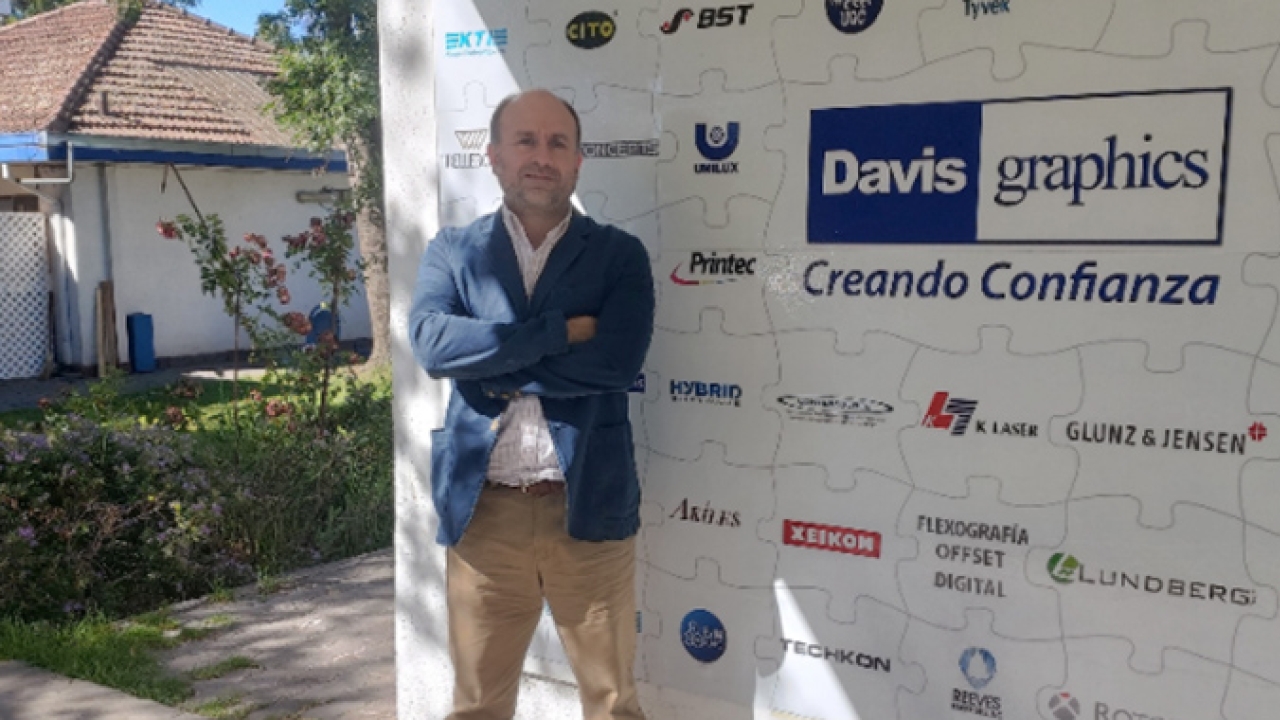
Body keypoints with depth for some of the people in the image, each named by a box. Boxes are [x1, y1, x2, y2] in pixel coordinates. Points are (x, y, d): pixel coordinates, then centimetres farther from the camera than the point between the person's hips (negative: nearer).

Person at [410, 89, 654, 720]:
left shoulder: (619, 254, 2)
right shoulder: (452, 250, 5)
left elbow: (617, 361, -14)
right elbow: (432, 343, -14)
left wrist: (491, 360, -11)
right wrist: (560, 331, -17)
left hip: (588, 505, -1)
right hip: (482, 509, 1)